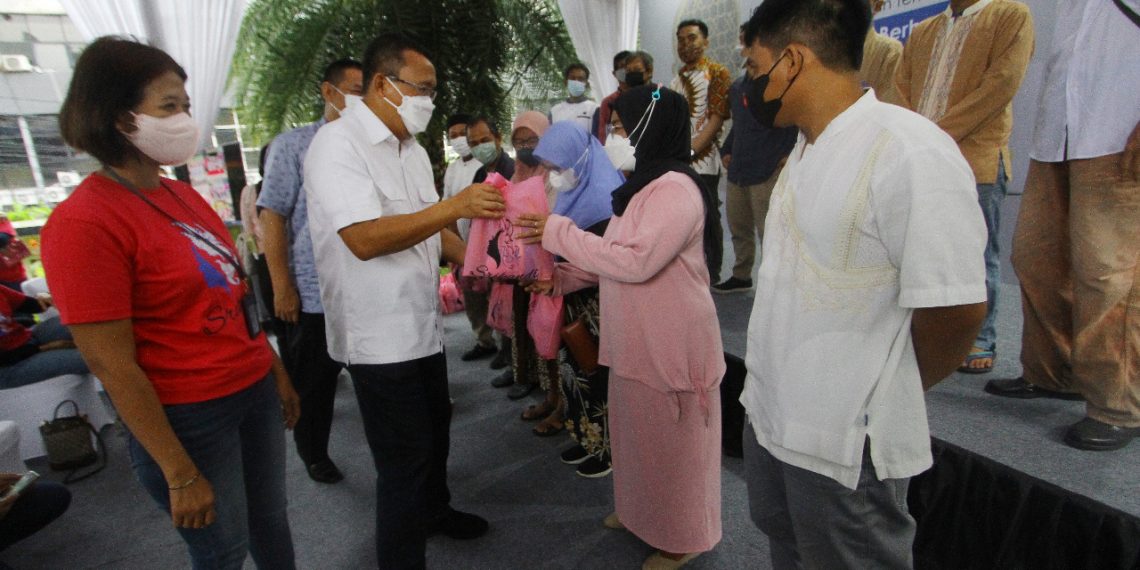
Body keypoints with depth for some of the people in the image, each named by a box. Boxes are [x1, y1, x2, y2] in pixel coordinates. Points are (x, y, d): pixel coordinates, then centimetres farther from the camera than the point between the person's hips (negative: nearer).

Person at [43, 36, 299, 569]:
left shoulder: (183, 194, 5)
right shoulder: (83, 222, -17)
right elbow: (112, 366, -18)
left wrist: (278, 373, 14)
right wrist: (181, 475, -15)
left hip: (255, 391, 7)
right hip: (189, 418, -6)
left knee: (271, 520, 22)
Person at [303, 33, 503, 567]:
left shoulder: (412, 150, 11)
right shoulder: (337, 144, -16)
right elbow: (364, 239, -28)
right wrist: (453, 207, -30)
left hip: (422, 323, 9)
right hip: (379, 336, -9)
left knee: (435, 428, 24)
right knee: (404, 458, 2)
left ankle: (434, 509, 49)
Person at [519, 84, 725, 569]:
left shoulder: (675, 189, -19)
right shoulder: (643, 184, 12)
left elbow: (635, 260, -28)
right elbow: (614, 254, 16)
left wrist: (558, 232, -22)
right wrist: (563, 277, 4)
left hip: (670, 345, -9)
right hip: (636, 342, 9)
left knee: (671, 439, 8)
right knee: (638, 430, 22)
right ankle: (643, 512, 44)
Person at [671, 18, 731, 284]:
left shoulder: (717, 73, -2)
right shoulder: (676, 80, 18)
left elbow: (717, 118, -11)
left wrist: (690, 151, -18)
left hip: (702, 160, -6)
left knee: (708, 218, 1)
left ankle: (712, 274, 14)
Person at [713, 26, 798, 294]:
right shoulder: (737, 86, 17)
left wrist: (787, 156, -14)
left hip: (768, 172, -7)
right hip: (737, 170, 7)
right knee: (738, 228, 14)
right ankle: (741, 275, 29)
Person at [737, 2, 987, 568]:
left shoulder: (909, 152, -21)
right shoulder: (806, 149, 7)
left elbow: (955, 311, -20)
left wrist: (885, 396, -3)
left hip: (843, 444, -8)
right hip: (769, 416, 8)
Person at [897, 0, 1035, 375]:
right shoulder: (922, 31, 21)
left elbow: (1001, 84, -7)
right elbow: (902, 89, 14)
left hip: (976, 161, -4)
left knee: (978, 257, 2)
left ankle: (981, 340, 13)